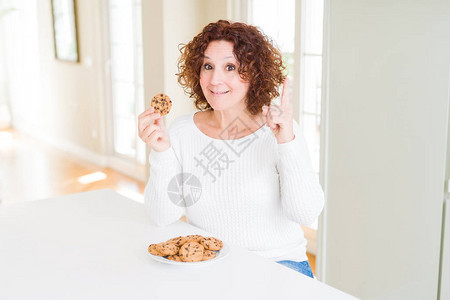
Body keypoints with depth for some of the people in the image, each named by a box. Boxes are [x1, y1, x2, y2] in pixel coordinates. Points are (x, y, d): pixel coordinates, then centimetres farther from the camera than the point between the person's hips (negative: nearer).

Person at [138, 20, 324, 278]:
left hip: (276, 264, -2)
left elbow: (306, 214, -13)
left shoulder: (278, 128, -5)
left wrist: (288, 143, -23)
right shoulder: (182, 131, 2)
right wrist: (161, 152, -16)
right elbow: (164, 217, -3)